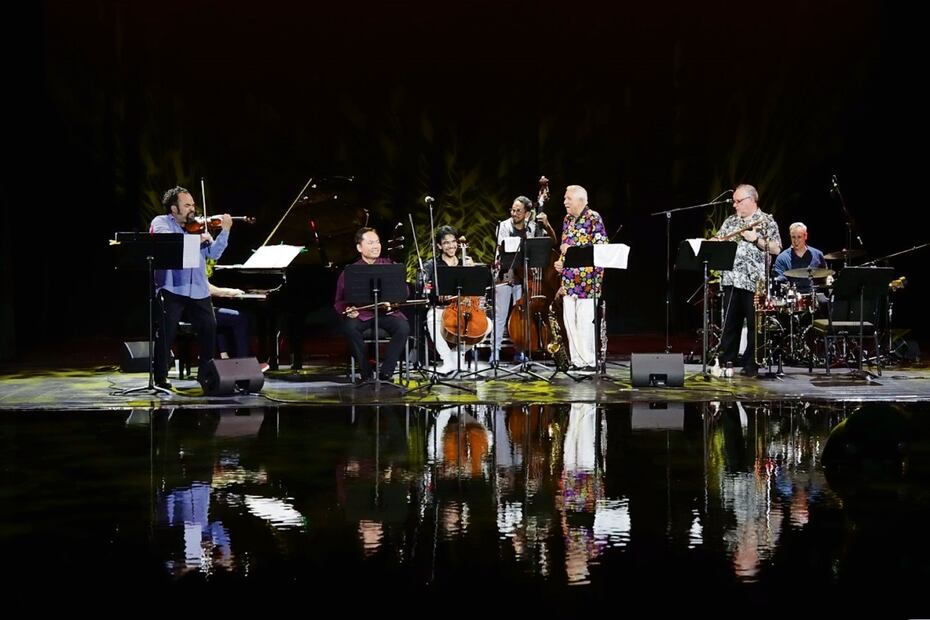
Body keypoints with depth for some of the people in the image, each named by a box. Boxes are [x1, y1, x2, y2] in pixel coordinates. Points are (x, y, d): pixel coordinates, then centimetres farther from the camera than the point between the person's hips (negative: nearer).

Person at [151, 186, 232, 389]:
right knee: (166, 333, -5)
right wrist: (196, 239, -21)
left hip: (198, 290, 4)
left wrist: (225, 231, -6)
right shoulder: (161, 222, 3)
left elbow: (214, 253, 7)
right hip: (171, 289, -4)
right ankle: (160, 377, 3)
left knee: (210, 329, 3)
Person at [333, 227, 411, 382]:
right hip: (361, 315, -1)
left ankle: (386, 372, -18)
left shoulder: (390, 266, 14)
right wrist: (348, 310, -13)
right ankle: (366, 372, -20)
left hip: (387, 313, 1)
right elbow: (339, 302, 10)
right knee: (349, 327, -34)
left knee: (403, 327, -31)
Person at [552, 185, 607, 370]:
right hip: (569, 280, 7)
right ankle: (577, 360, 13)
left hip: (587, 280, -7)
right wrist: (560, 262, 7)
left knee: (585, 322, -7)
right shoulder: (568, 219, 16)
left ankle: (589, 362, -1)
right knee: (570, 321, 7)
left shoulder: (593, 217, -6)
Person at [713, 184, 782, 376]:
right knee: (730, 323, 6)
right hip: (731, 279, 5)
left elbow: (776, 249, -5)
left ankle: (751, 365, 6)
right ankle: (726, 362, 12)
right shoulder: (730, 221, 17)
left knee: (754, 324, 0)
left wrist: (756, 239, -14)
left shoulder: (766, 221, 2)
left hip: (755, 281, -5)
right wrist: (719, 242, -5)